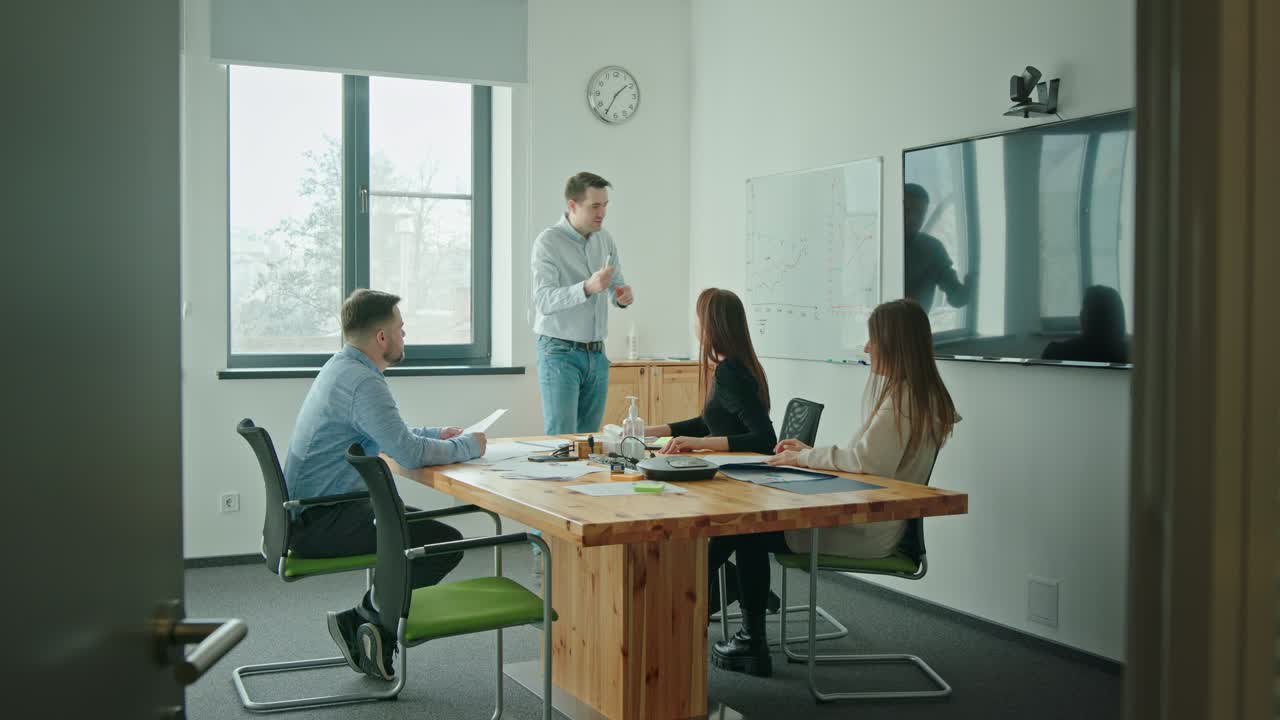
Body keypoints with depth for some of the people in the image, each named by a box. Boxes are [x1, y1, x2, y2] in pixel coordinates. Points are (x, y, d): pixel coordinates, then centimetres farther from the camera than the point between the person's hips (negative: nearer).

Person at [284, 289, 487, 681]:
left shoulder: (342, 367, 13)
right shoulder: (363, 382, -20)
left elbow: (389, 432, 28)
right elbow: (409, 453, -26)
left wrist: (437, 434, 16)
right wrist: (468, 446, -9)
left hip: (307, 512, 11)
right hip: (323, 522, -11)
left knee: (420, 522, 20)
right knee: (446, 543, -14)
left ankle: (374, 643, 16)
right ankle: (364, 619, 1)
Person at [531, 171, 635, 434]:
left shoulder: (605, 240, 8)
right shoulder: (548, 242, -11)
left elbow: (616, 285, 15)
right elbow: (543, 300, -20)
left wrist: (623, 296, -10)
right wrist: (587, 288, -35)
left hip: (596, 353, 6)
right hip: (561, 352, -6)